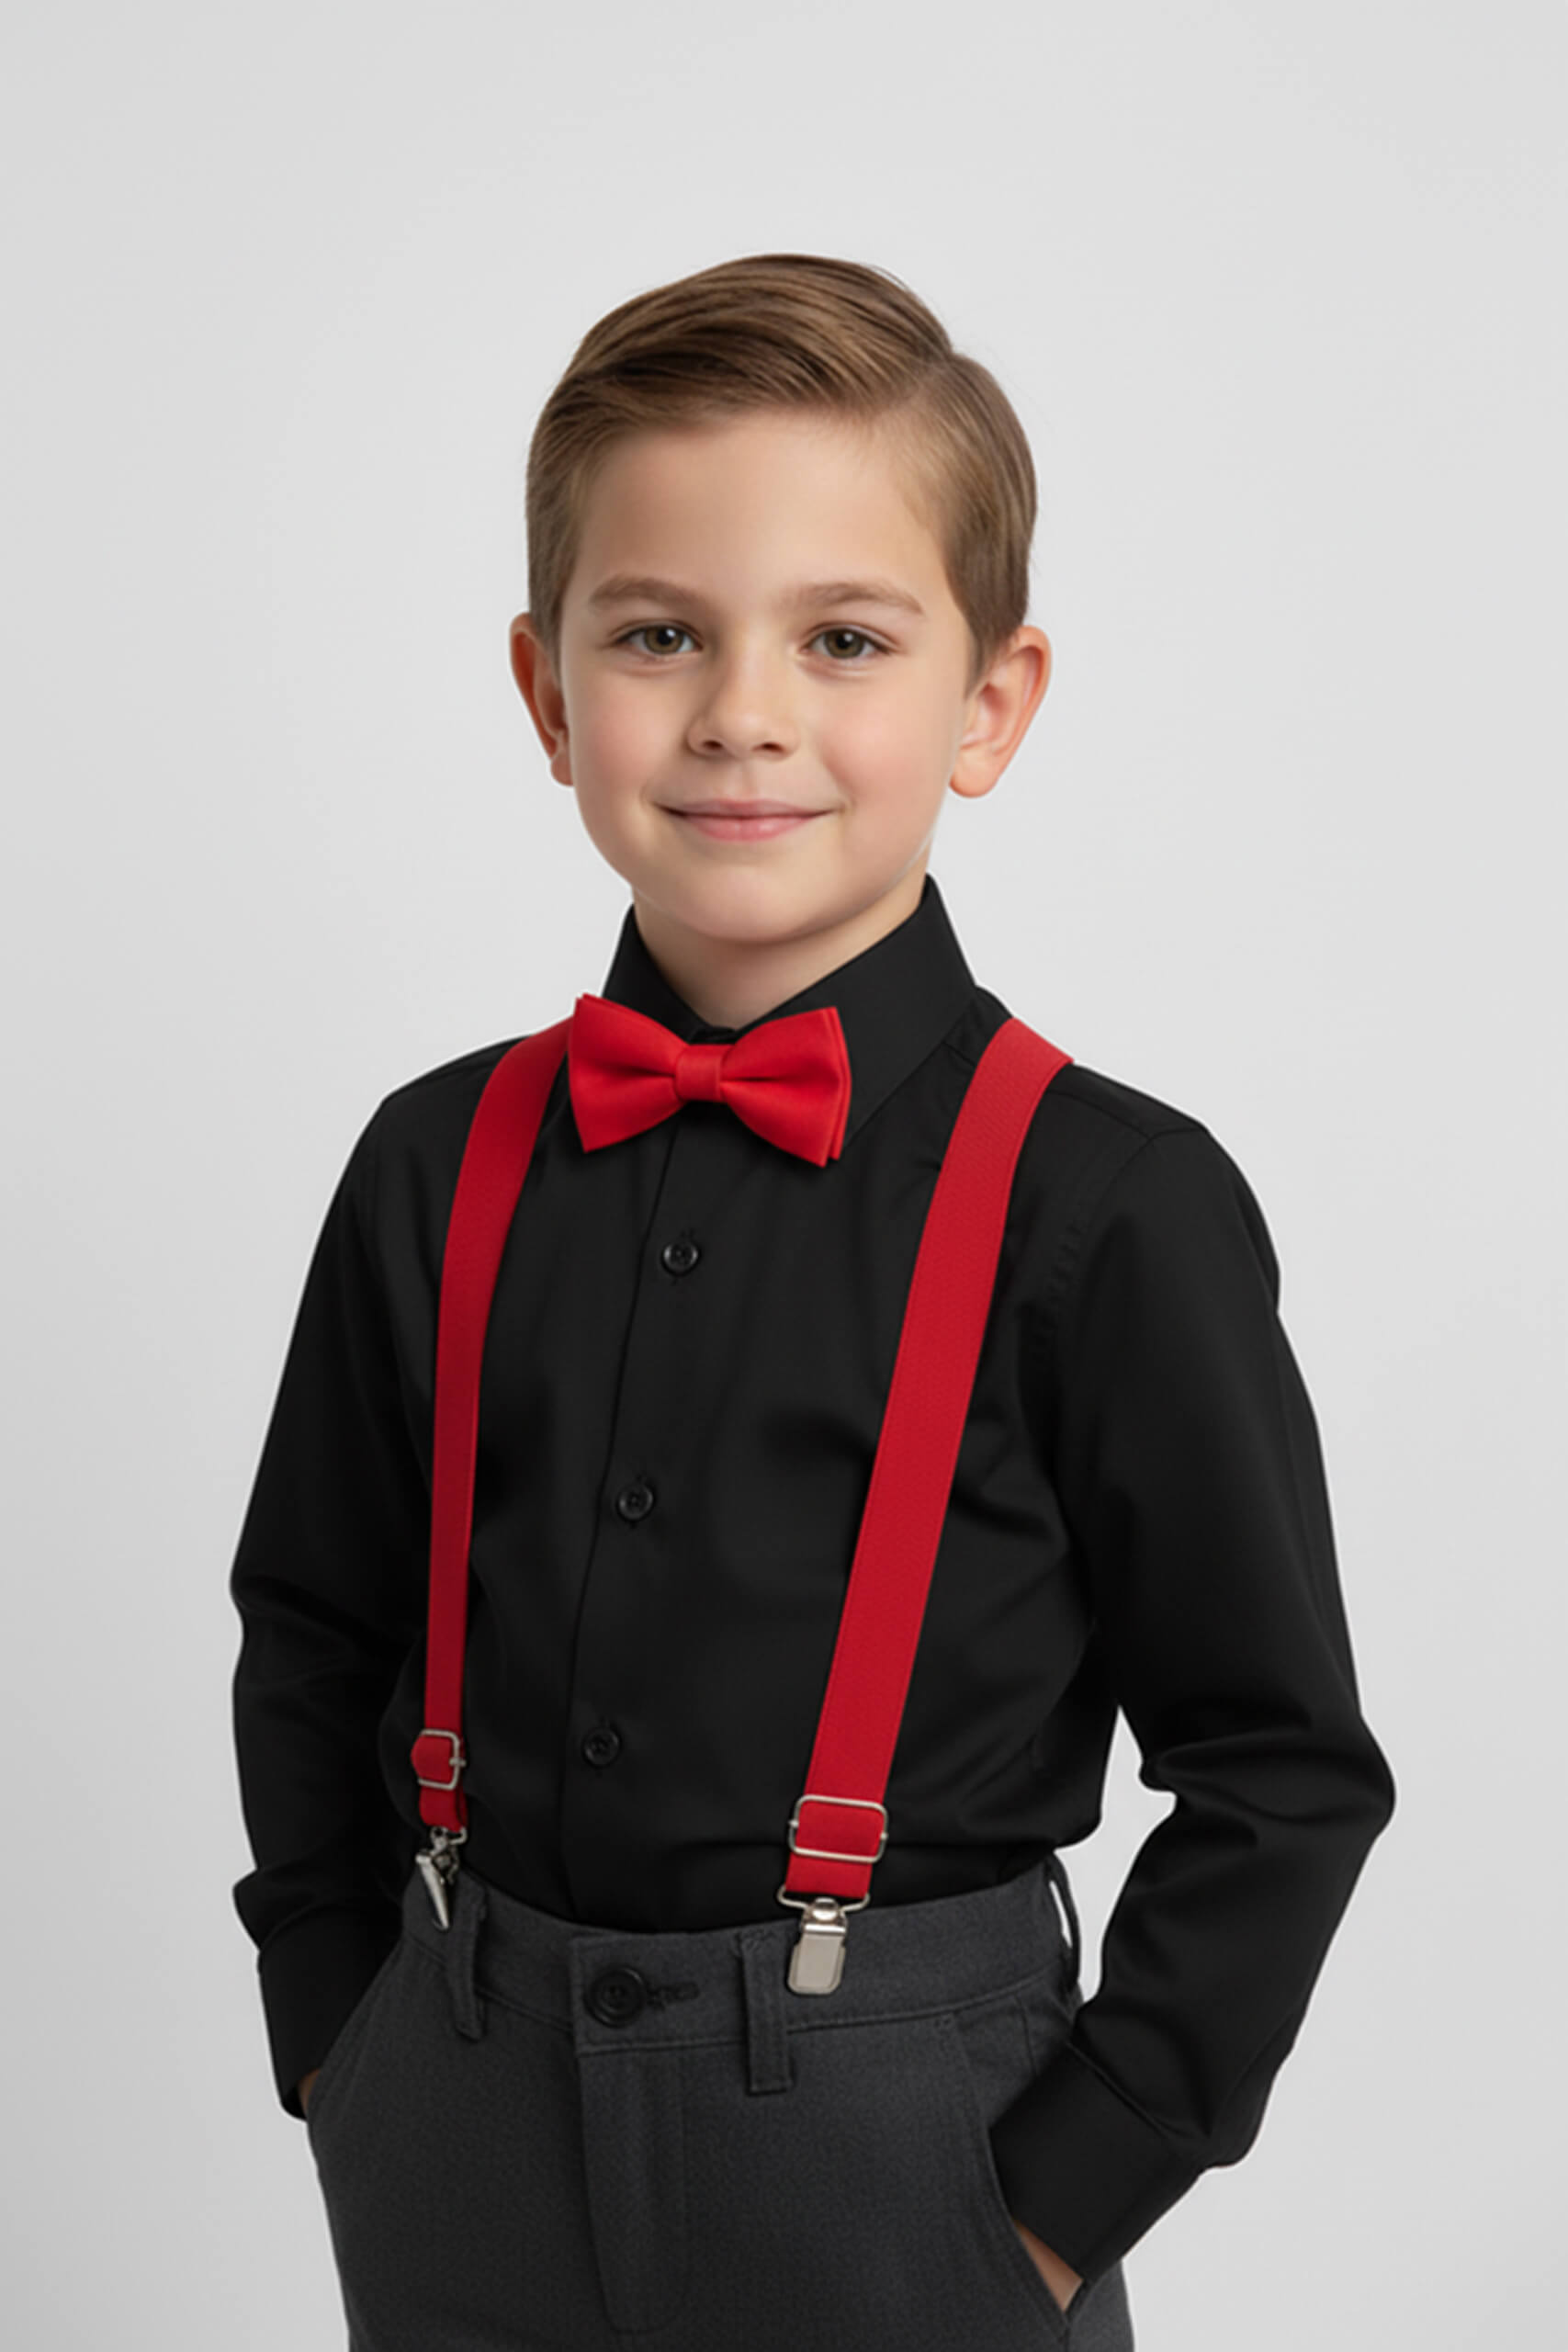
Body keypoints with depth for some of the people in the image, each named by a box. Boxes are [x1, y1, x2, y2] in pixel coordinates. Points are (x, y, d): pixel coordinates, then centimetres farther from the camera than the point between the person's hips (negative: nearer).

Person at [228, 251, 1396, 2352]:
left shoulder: (1111, 1206, -13)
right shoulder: (438, 1168, -1)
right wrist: (339, 2046, 5)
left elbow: (1281, 1773, -9)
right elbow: (313, 1641, 10)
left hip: (893, 2157, -3)